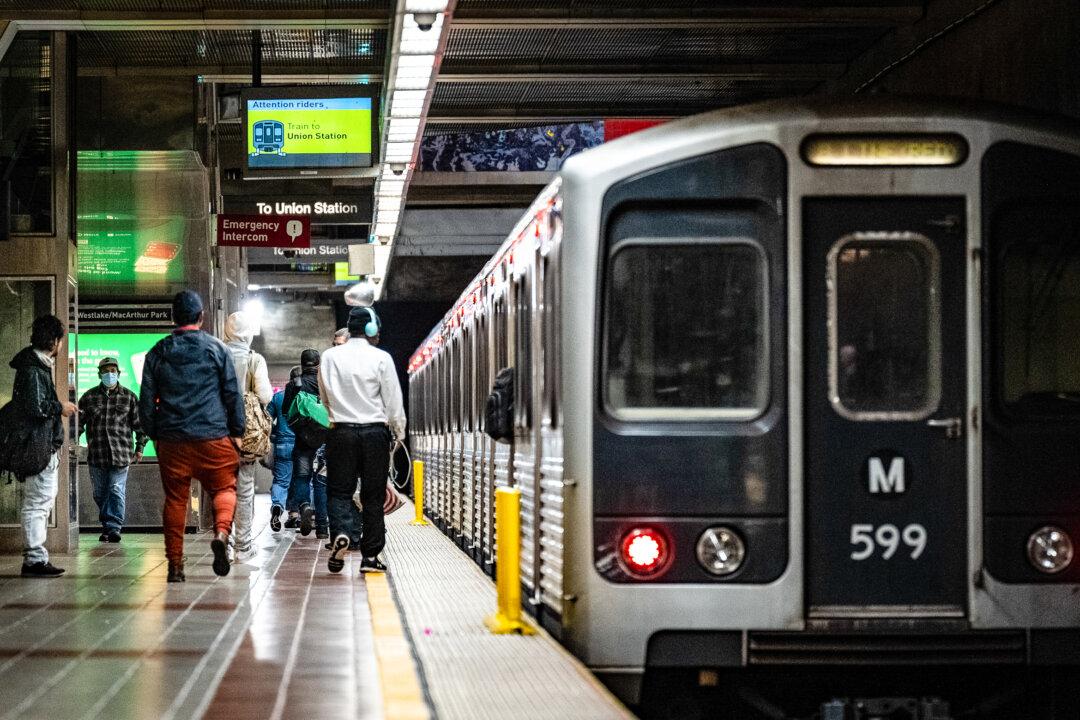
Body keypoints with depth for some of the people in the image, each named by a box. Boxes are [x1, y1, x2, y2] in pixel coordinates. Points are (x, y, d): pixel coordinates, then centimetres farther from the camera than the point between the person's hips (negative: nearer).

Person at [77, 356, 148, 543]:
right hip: (96, 455, 2)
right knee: (100, 494, 8)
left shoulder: (129, 397, 7)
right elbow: (79, 422, 9)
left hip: (120, 455, -2)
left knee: (117, 492, -9)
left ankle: (114, 527, -11)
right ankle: (107, 527, 19)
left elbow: (140, 424, 9)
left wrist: (140, 448, 4)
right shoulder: (89, 397, 9)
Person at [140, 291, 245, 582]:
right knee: (224, 487, 9)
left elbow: (146, 401, 8)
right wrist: (237, 432, 8)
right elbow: (233, 394, 1)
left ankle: (175, 564, 6)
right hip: (213, 437, -2)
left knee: (175, 498, 7)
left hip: (171, 439, 2)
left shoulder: (157, 353, 7)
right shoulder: (216, 349, 1)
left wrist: (153, 434, 17)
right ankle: (221, 532, -20)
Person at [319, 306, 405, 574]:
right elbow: (393, 401, -3)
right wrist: (399, 431, 12)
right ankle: (370, 557, 6)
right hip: (375, 431, -1)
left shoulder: (329, 357, 2)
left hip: (341, 431, 2)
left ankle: (341, 533, -21)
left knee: (339, 490, 7)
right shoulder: (381, 358, -7)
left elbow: (324, 398, 12)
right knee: (373, 495, 5)